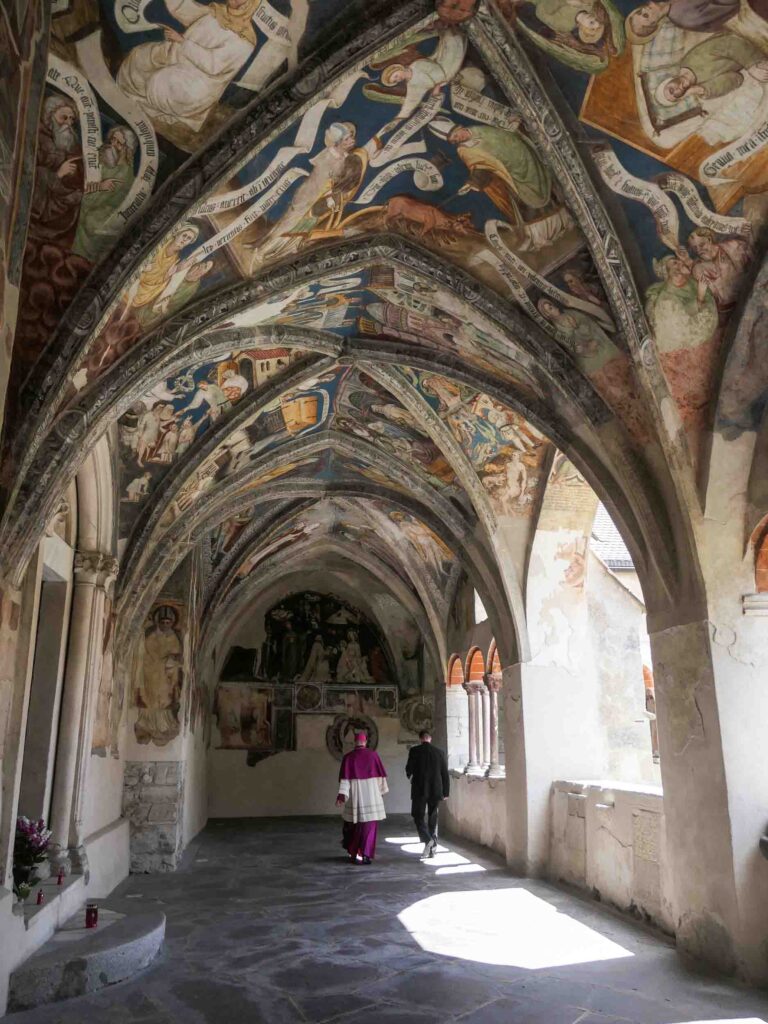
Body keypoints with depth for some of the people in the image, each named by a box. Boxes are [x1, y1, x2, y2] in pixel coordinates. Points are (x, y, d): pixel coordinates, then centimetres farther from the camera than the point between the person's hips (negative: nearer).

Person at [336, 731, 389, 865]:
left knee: (353, 824, 18)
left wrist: (342, 794, -11)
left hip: (355, 794, 1)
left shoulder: (348, 757, -2)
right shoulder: (373, 755, -2)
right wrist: (382, 789, 15)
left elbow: (344, 778, -7)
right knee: (369, 825, 5)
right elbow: (381, 774, 3)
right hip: (371, 793, -1)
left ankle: (353, 853, 25)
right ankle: (365, 855, -2)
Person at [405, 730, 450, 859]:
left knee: (418, 817, 6)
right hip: (436, 790, 3)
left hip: (420, 790, -3)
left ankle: (428, 840, -17)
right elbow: (445, 774, 3)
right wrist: (446, 792, 11)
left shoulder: (414, 751, -6)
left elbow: (409, 769, -7)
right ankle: (432, 848, 14)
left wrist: (410, 776, 17)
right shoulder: (439, 752, 2)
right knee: (433, 818, 13)